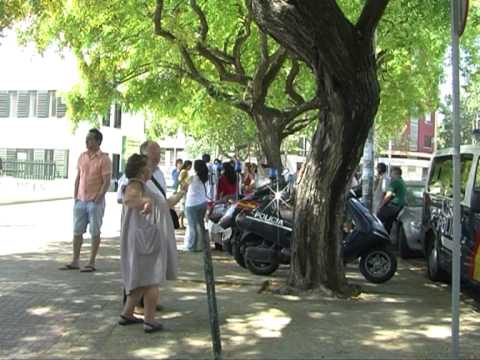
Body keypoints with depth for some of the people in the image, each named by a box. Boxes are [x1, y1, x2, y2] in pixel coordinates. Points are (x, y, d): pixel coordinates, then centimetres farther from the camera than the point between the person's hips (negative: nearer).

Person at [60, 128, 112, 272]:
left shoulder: (104, 159, -8)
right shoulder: (82, 156, 10)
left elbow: (107, 181, -11)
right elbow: (78, 177, 15)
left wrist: (98, 198, -16)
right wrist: (75, 196, 8)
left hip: (95, 201, -6)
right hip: (80, 200, 6)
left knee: (95, 232, 2)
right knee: (77, 231, 9)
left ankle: (91, 263, 9)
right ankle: (75, 261, 18)